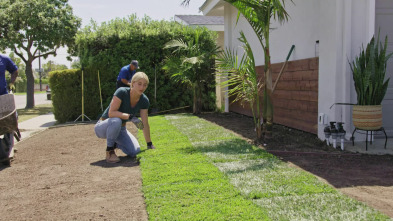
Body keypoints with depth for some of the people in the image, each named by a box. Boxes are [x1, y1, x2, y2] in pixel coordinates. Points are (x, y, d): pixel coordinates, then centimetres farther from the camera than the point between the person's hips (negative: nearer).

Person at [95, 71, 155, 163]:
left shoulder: (144, 101, -9)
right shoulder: (121, 92, -24)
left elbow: (145, 124, -3)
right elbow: (111, 113, -32)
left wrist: (150, 145, -1)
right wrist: (130, 117, -39)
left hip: (120, 130, 5)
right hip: (103, 128, -5)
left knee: (135, 151, -14)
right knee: (116, 121, -39)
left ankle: (115, 144, 16)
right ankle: (109, 150, -17)